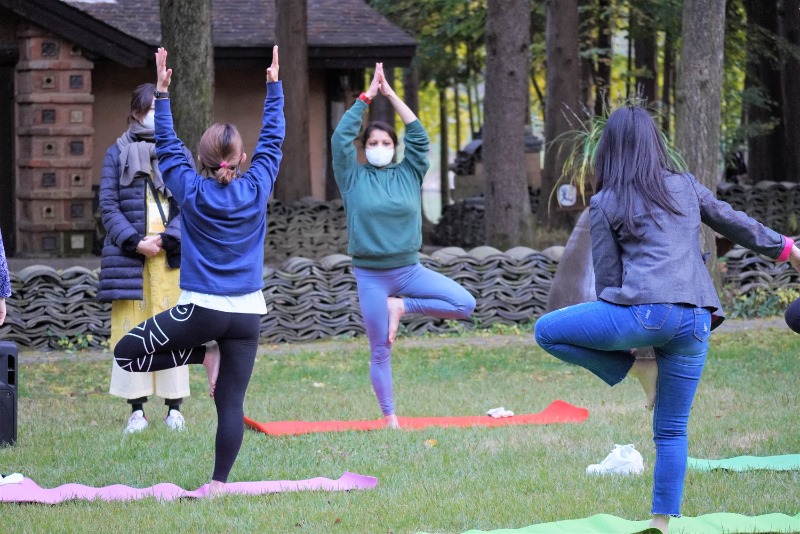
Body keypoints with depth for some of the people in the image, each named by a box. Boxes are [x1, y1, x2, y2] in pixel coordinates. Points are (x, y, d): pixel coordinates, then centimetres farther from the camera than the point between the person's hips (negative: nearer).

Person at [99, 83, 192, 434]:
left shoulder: (180, 154, 11)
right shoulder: (117, 153, 9)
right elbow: (108, 205, 3)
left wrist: (166, 240, -11)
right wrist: (135, 242, -10)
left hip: (172, 256, 0)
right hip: (129, 257, 0)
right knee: (131, 328, -3)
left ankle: (174, 408, 5)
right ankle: (137, 409, 1)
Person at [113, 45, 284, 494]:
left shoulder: (192, 191, -4)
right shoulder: (256, 189, -1)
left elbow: (168, 146, 7)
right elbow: (272, 139, 11)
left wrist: (163, 92, 13)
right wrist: (275, 86, 19)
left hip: (201, 308, -3)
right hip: (247, 312, 3)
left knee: (127, 353, 10)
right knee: (231, 402, 2)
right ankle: (220, 483, -3)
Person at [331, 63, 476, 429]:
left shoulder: (408, 174, 6)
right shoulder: (354, 178, 1)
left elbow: (419, 135, -1)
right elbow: (341, 137, -9)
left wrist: (391, 95, -1)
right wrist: (367, 96, -6)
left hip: (409, 269, 2)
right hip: (371, 276, -2)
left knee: (465, 305, -14)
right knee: (380, 352, 0)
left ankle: (402, 307, 0)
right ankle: (389, 417, 11)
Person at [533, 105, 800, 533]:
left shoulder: (605, 204, 7)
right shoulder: (686, 187, 16)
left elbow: (607, 276, 7)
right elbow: (738, 225, 26)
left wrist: (612, 330, 21)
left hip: (643, 310, -5)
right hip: (695, 321, 5)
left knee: (547, 332, 10)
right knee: (671, 430, 13)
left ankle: (637, 369, 8)